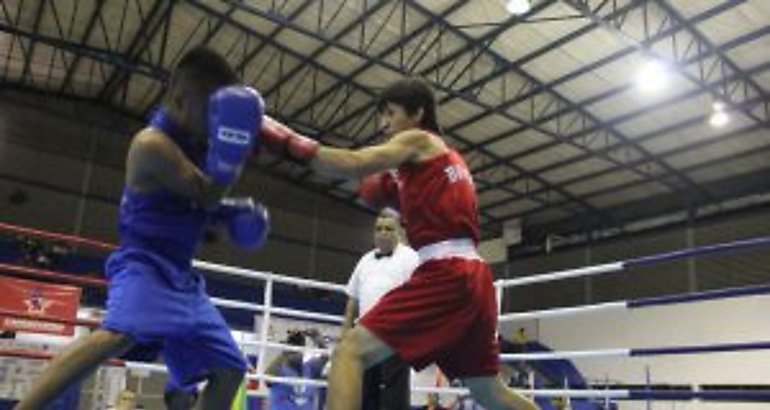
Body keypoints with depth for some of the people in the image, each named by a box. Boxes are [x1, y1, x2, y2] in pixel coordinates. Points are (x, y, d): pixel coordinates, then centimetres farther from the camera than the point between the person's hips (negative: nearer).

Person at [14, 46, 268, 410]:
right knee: (121, 333, -41)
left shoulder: (192, 140, 12)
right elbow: (207, 196, -15)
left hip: (180, 275, 9)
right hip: (144, 264, -9)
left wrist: (232, 211, 6)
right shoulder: (151, 144, -14)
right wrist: (231, 146, -23)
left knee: (230, 369, 7)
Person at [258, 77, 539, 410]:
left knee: (350, 352, -11)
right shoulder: (448, 158, 28)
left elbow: (355, 164, -12)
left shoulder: (419, 140, 3)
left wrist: (289, 144, -7)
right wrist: (399, 195, 20)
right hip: (472, 276, 9)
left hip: (445, 274, -9)